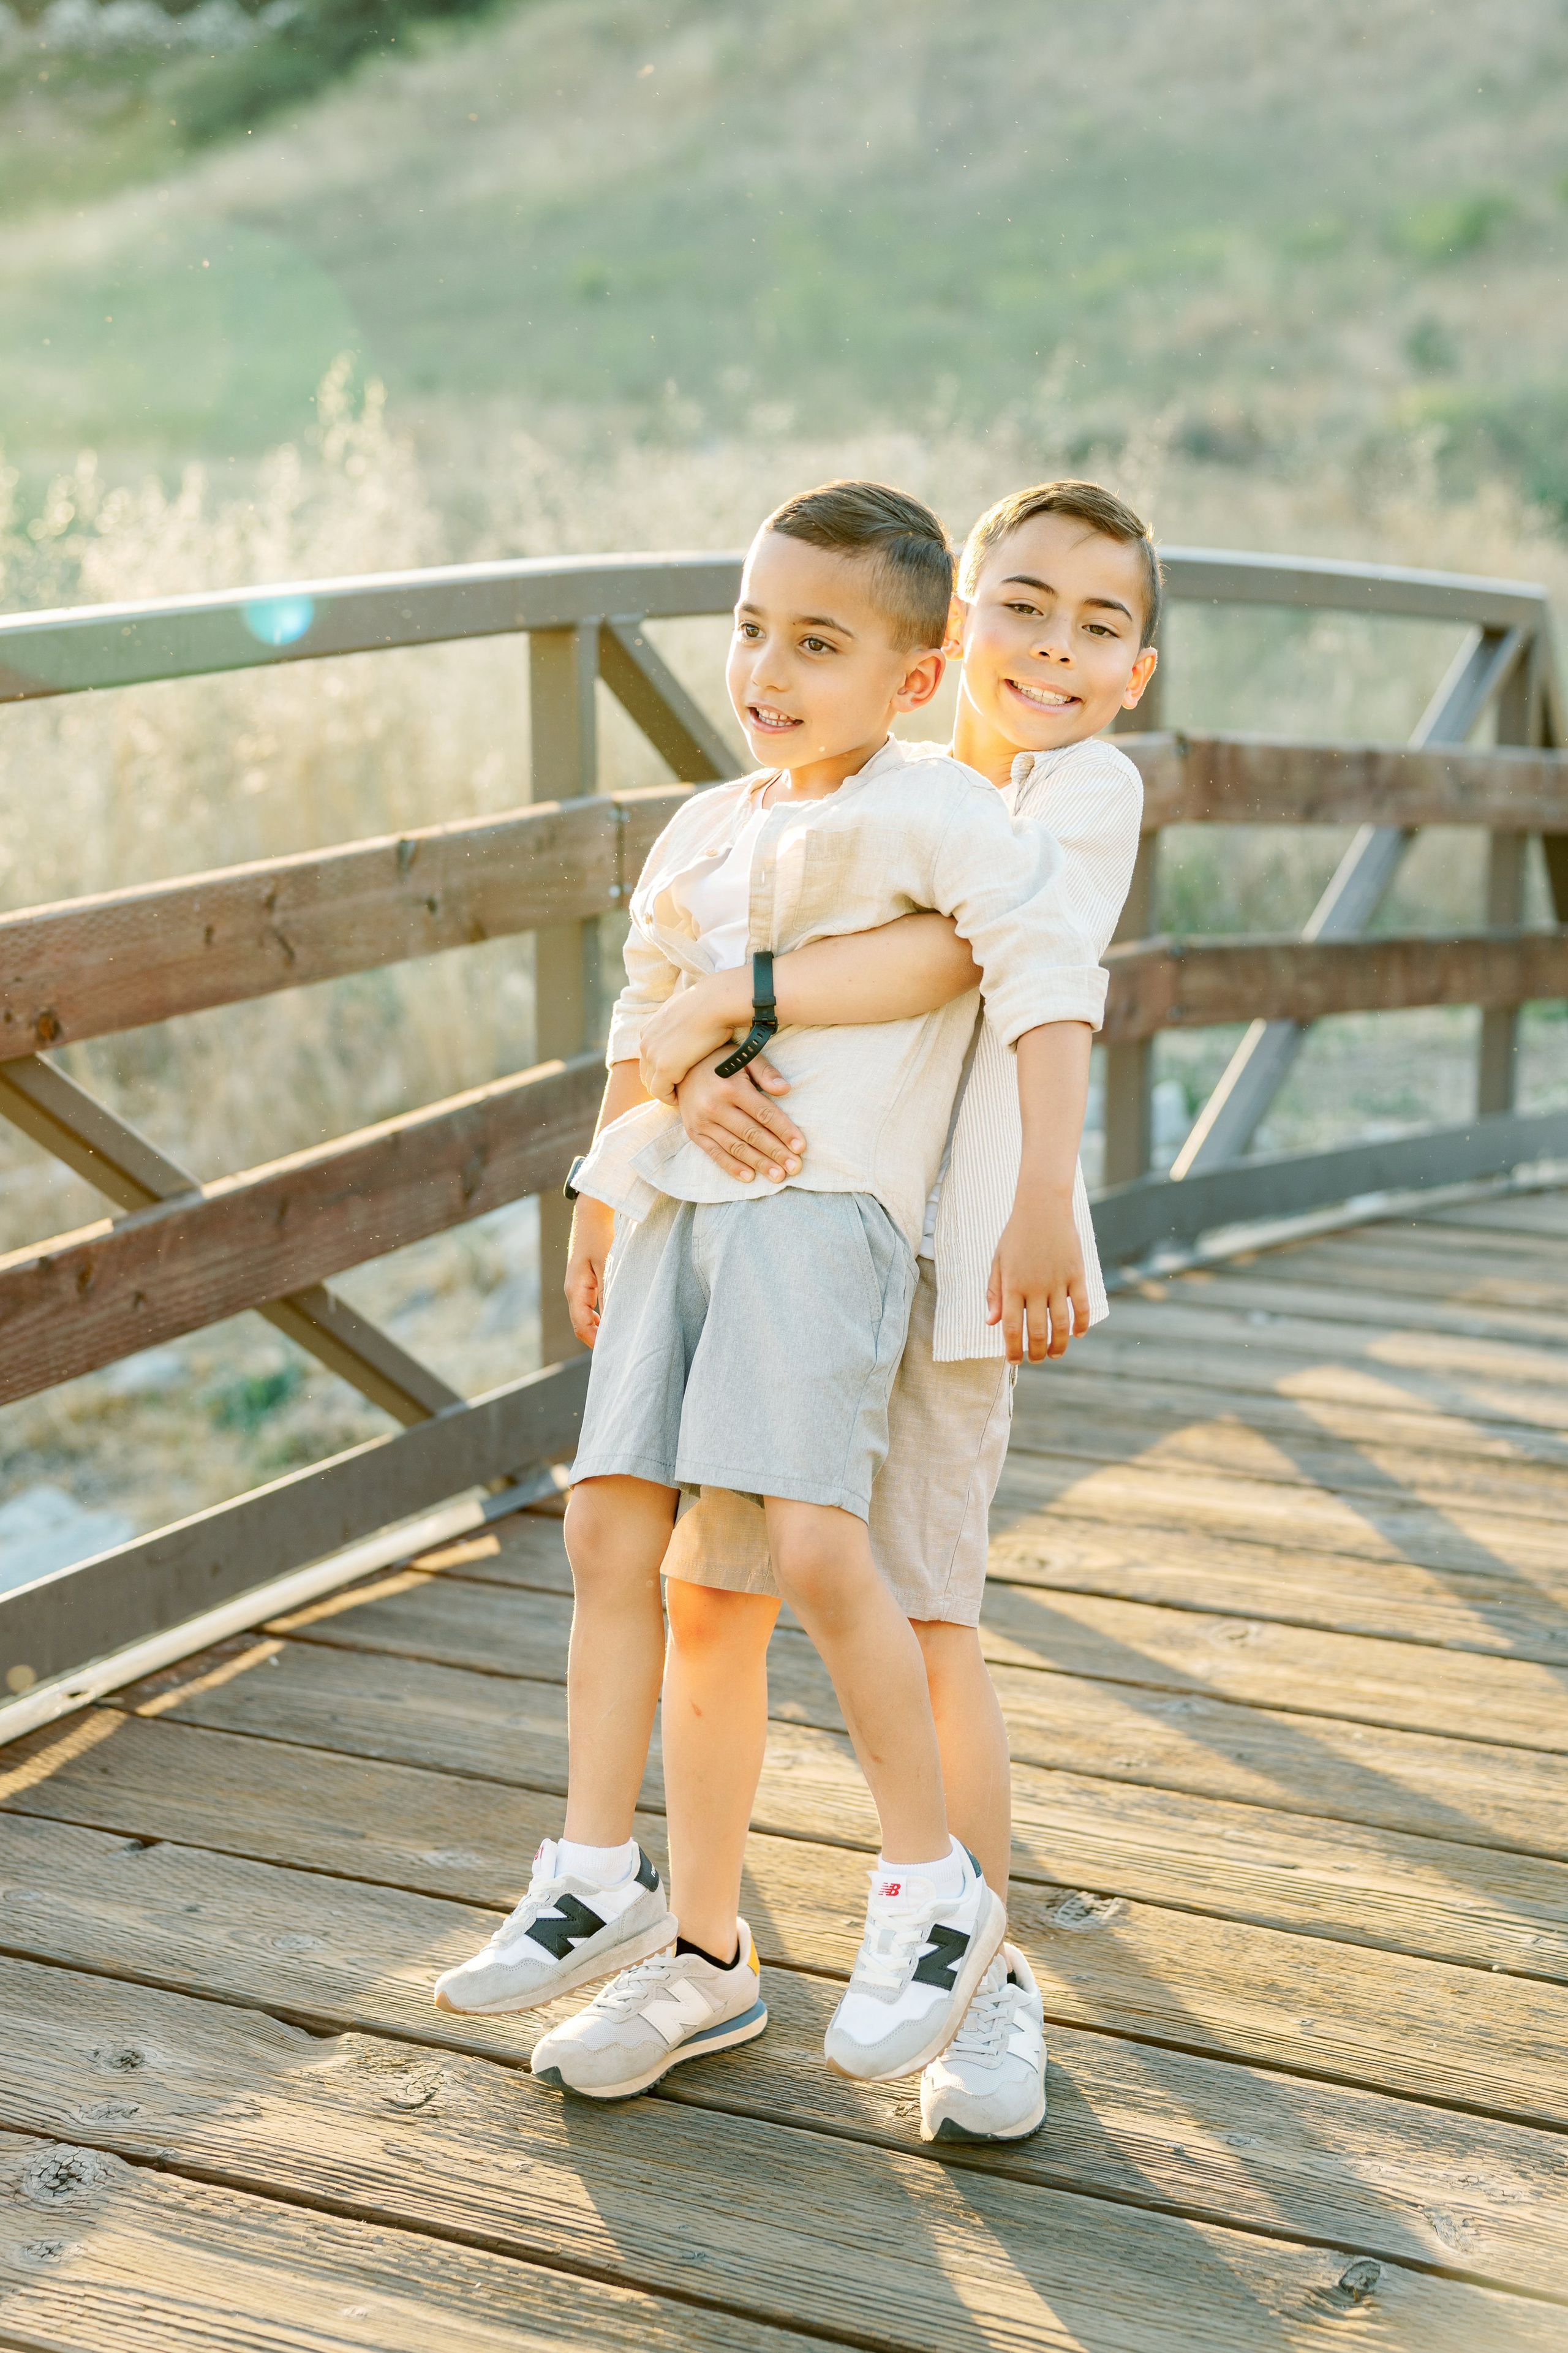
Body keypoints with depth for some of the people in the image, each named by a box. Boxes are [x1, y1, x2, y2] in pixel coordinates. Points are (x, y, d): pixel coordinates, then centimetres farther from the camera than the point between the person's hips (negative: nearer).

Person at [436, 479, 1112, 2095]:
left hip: (829, 1207, -7)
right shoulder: (707, 830, 18)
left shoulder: (929, 814, -4)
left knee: (812, 1545, -18)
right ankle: (599, 1884, 15)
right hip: (681, 1205, 7)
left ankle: (932, 1892, -2)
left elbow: (1046, 975, -13)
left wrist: (1041, 1195, -20)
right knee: (611, 1530, 3)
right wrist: (601, 1202, 33)